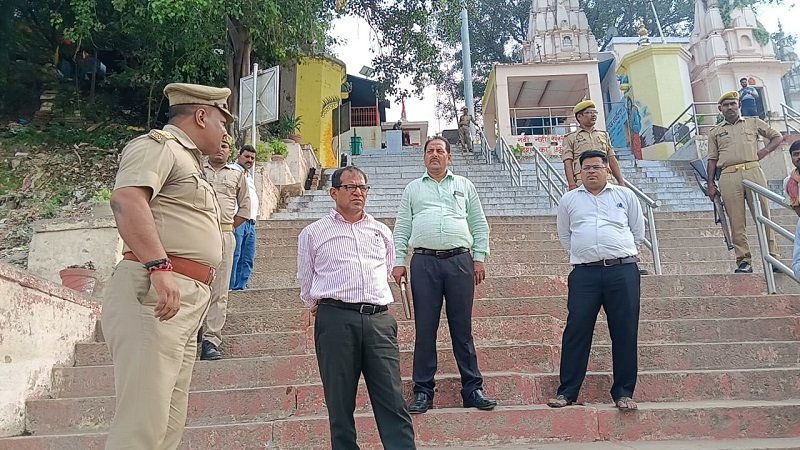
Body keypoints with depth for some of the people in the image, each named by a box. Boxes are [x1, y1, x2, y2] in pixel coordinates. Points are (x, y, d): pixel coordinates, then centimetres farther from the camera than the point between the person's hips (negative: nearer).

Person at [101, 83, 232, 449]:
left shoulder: (187, 160, 28)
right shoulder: (158, 145, -2)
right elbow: (126, 199, -20)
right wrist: (159, 266, -30)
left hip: (186, 301, 10)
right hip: (156, 293, -10)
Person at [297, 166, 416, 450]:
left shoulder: (381, 232, 19)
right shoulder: (313, 234, 11)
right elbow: (306, 282, 20)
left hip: (379, 320, 2)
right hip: (335, 320, -2)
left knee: (392, 402, -3)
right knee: (340, 403, 3)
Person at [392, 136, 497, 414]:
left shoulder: (464, 186, 17)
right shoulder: (413, 189, 17)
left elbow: (479, 225, 14)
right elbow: (401, 228, 12)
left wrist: (479, 258, 4)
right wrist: (398, 262, 2)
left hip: (459, 260, 0)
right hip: (425, 262, 0)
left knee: (462, 328, 3)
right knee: (425, 329, 1)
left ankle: (472, 389, 11)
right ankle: (423, 391, 10)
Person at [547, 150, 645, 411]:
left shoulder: (625, 196, 12)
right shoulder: (569, 200, 13)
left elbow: (638, 231, 19)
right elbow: (564, 236, 20)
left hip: (623, 271, 0)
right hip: (584, 273, 0)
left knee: (625, 332, 2)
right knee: (576, 330, -3)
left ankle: (623, 392, 14)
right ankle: (567, 391, 5)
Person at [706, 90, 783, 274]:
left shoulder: (753, 123, 19)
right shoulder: (715, 132, 18)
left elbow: (777, 136, 24)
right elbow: (712, 159, 13)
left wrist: (765, 150, 5)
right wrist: (710, 183, 4)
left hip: (753, 171, 0)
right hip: (728, 176, 0)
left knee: (763, 215, -3)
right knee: (736, 222, -4)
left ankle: (772, 256, 1)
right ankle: (743, 260, -2)